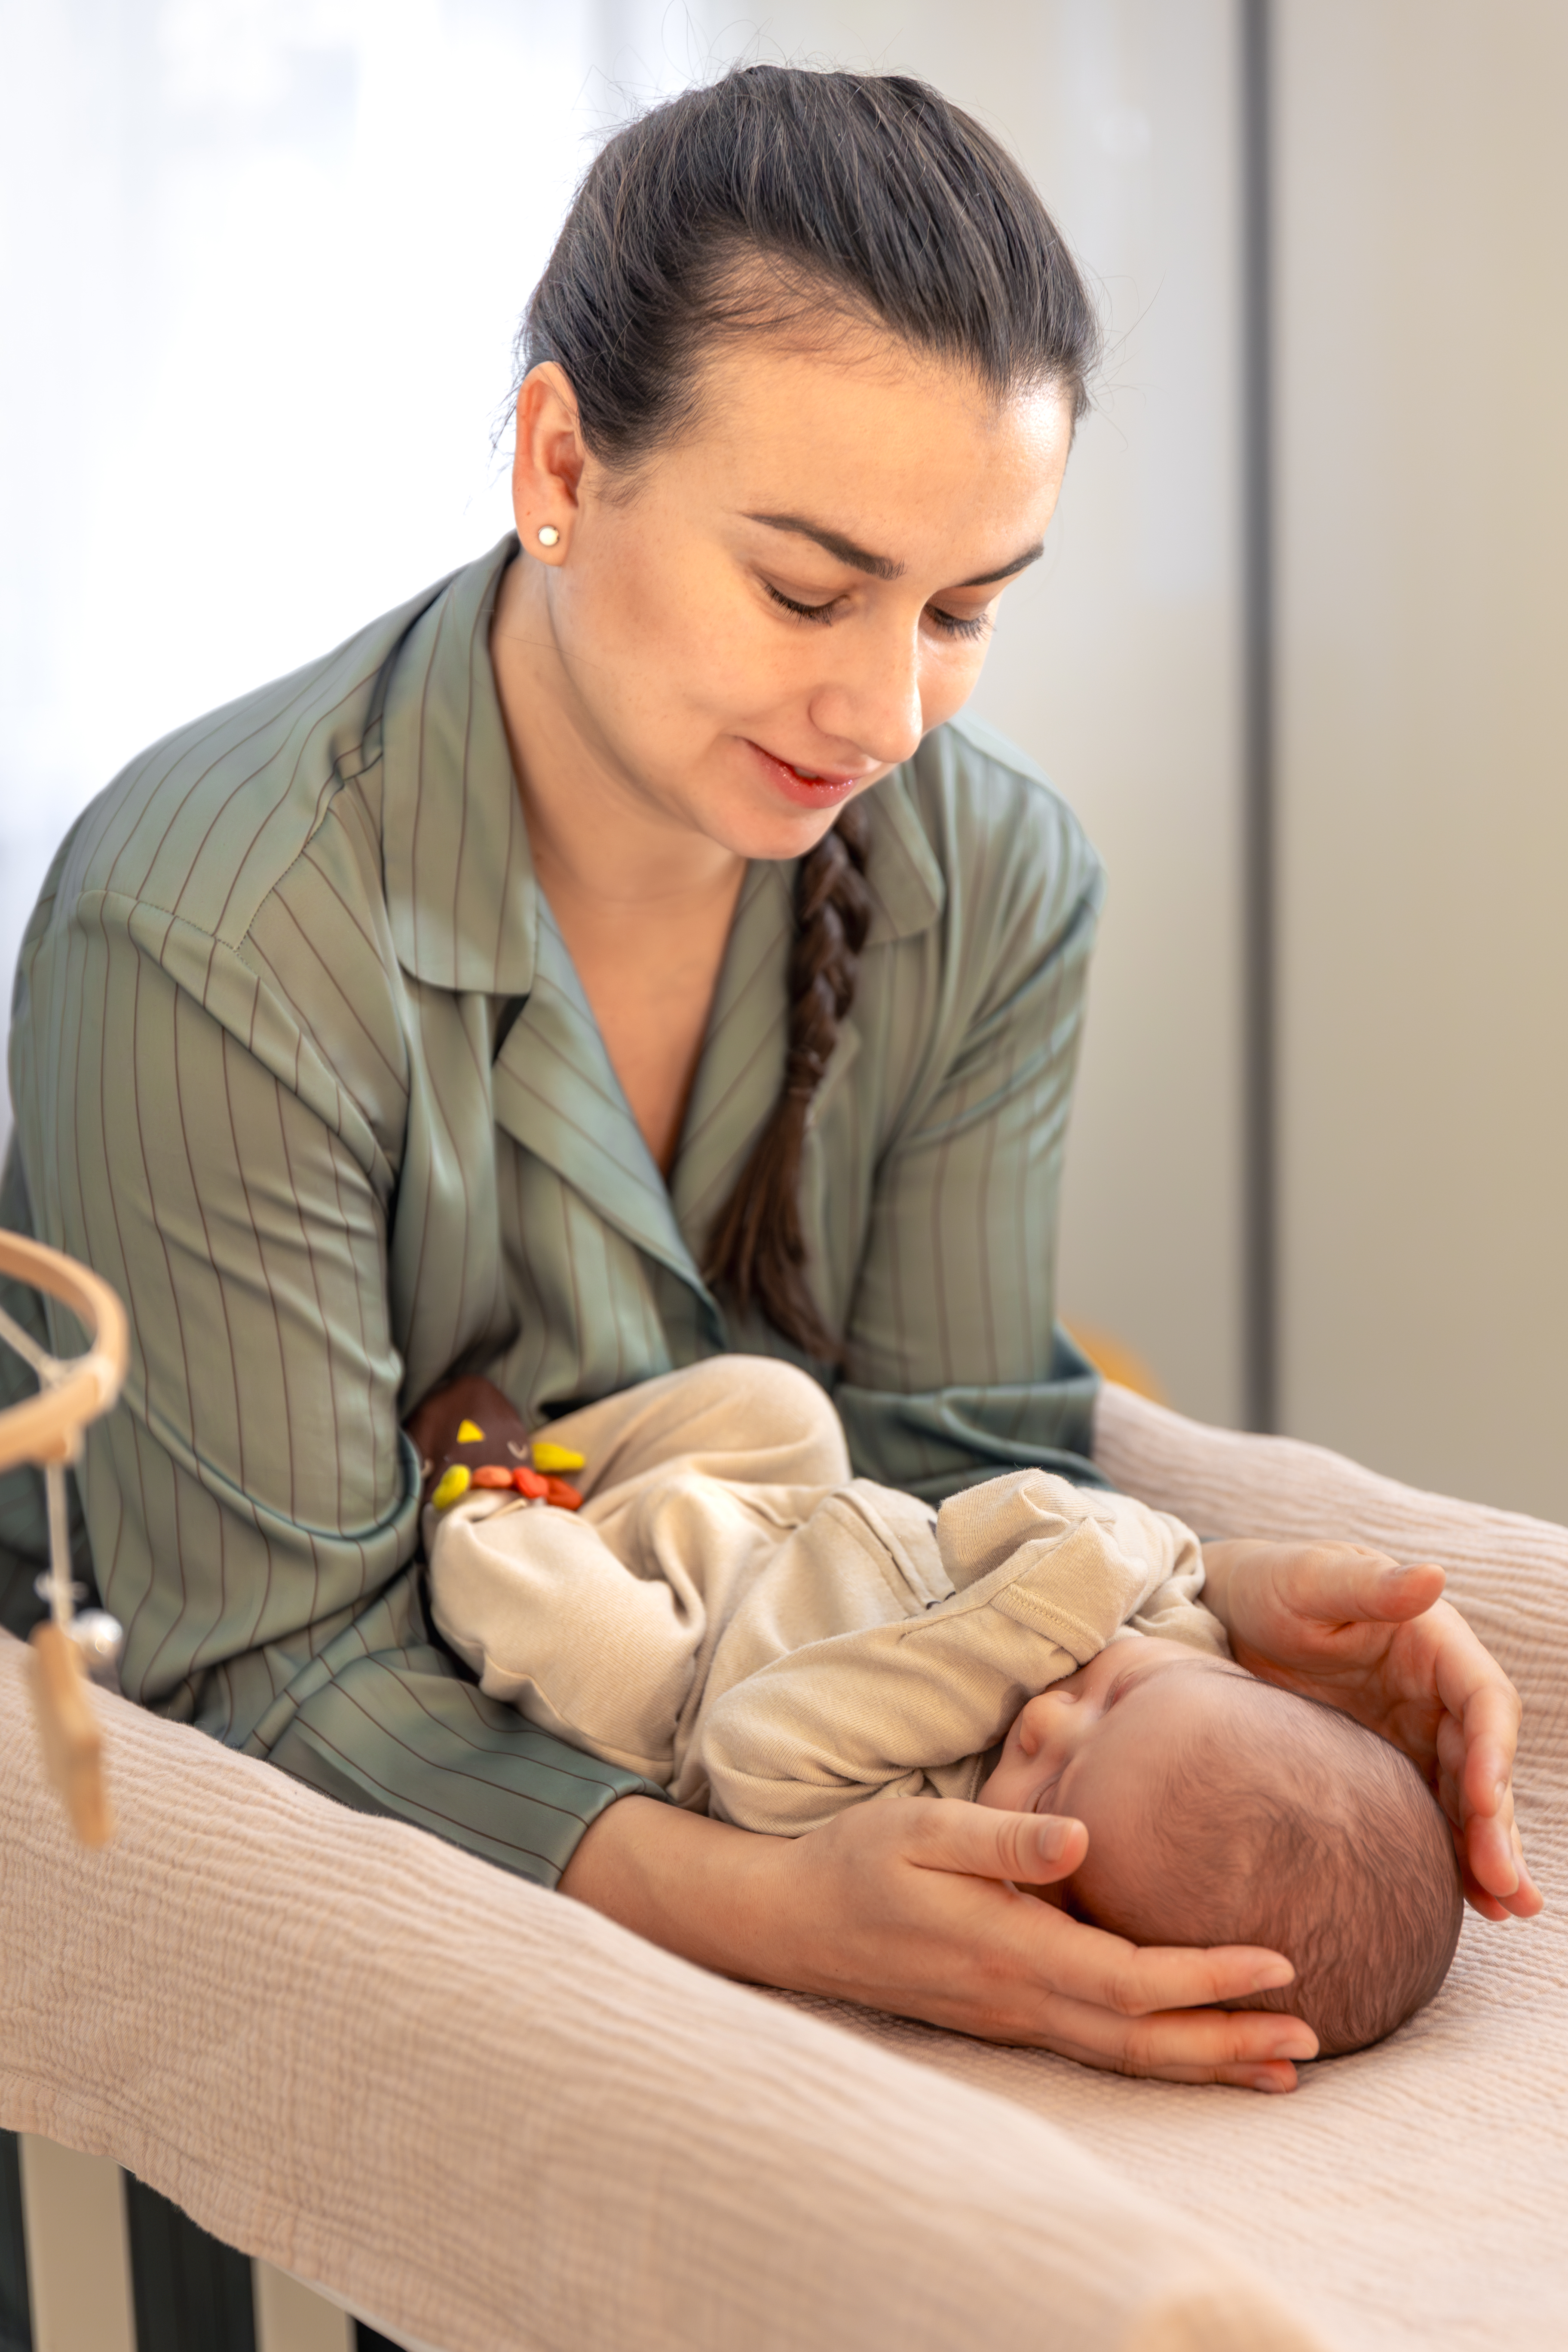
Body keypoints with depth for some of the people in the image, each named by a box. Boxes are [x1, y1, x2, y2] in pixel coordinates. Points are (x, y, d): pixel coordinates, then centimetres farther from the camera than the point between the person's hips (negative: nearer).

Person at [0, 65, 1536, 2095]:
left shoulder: (996, 886, -8)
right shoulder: (212, 937, -27)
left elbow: (943, 1446, -5)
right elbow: (268, 1661, -25)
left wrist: (1197, 1629, -27)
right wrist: (747, 1902, -40)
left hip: (704, 1758, 4)